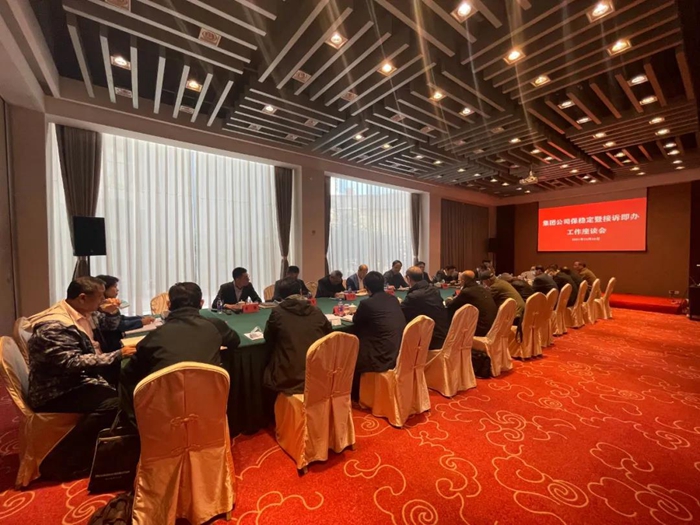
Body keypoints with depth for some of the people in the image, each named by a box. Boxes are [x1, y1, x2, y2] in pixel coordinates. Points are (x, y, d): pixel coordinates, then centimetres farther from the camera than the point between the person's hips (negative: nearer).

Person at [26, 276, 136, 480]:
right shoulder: (54, 325, -21)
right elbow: (72, 363, -30)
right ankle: (58, 462, -13)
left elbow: (110, 325, 23)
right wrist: (117, 355, -30)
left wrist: (112, 311, 1)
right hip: (55, 393, -9)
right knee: (113, 404, -30)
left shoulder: (83, 314, 6)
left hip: (79, 381, 9)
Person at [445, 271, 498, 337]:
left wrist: (449, 300, 21)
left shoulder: (466, 292, -14)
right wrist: (457, 298, 26)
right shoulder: (484, 289, 8)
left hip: (481, 330, -8)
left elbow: (451, 306, -1)